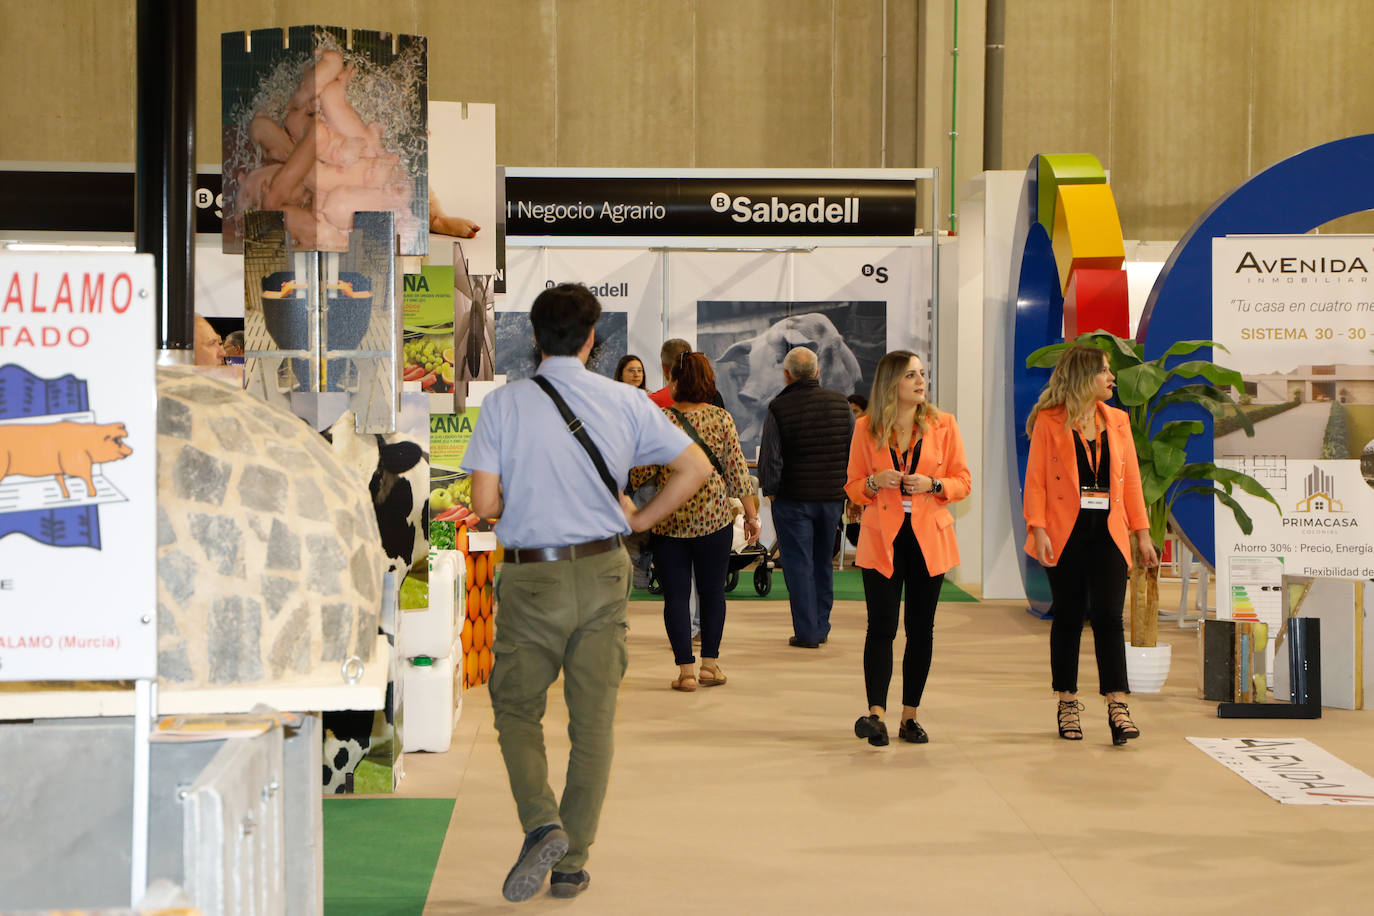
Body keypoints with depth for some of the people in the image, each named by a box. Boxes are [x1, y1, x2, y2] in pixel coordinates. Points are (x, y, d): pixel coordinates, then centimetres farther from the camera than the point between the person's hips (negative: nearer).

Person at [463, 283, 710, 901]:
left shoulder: (504, 403, -6)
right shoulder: (626, 402, 0)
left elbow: (484, 502, -11)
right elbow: (695, 467, 3)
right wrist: (640, 520, 12)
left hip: (531, 578, -2)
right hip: (603, 572, 2)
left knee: (516, 710, 13)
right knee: (593, 722, 10)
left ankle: (541, 824, -10)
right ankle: (572, 863, 15)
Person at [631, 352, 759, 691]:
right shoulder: (721, 418, -2)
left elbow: (642, 470, -6)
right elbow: (737, 471, -1)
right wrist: (751, 514, 8)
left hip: (668, 520, -1)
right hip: (713, 517, 1)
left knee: (676, 595, 4)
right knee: (712, 590, 13)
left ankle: (686, 670, 2)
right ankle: (709, 664, 15)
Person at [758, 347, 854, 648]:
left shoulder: (778, 408, -11)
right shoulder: (840, 403, 2)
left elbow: (770, 457, -12)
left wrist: (770, 490, 3)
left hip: (793, 498, -4)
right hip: (833, 496, 4)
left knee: (798, 564, 3)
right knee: (823, 563, 17)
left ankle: (807, 632, 3)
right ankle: (821, 627, 23)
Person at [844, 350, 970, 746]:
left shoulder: (943, 425, 4)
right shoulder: (866, 429, 3)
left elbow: (962, 481, 6)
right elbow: (853, 486, 8)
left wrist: (933, 485, -13)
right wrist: (875, 483, -13)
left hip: (929, 538, 1)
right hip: (882, 537, -1)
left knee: (921, 628, 4)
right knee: (882, 626, -8)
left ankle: (910, 717, 11)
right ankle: (876, 714, -11)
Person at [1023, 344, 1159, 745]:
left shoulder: (1117, 421, 13)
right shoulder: (1049, 422, 0)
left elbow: (1131, 480, 13)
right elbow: (1036, 480, -3)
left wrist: (1142, 532, 9)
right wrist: (1038, 530, -13)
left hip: (1108, 534, 3)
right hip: (1066, 534, -2)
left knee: (1108, 615, -6)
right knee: (1068, 617, 4)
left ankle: (1118, 707, -8)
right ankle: (1068, 704, 15)